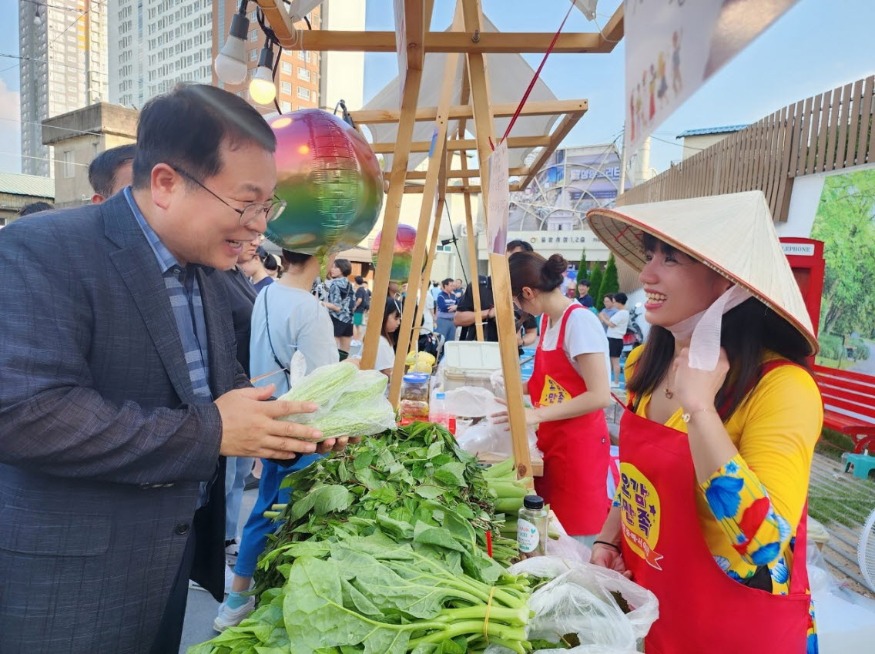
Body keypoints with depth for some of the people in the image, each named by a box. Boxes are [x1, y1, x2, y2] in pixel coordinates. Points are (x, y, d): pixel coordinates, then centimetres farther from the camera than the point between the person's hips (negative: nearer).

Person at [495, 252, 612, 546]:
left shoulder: (580, 320, -18)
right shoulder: (547, 320, 8)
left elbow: (599, 396, -22)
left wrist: (538, 415, -24)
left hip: (579, 447, -8)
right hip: (552, 444, 8)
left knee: (574, 539, 2)